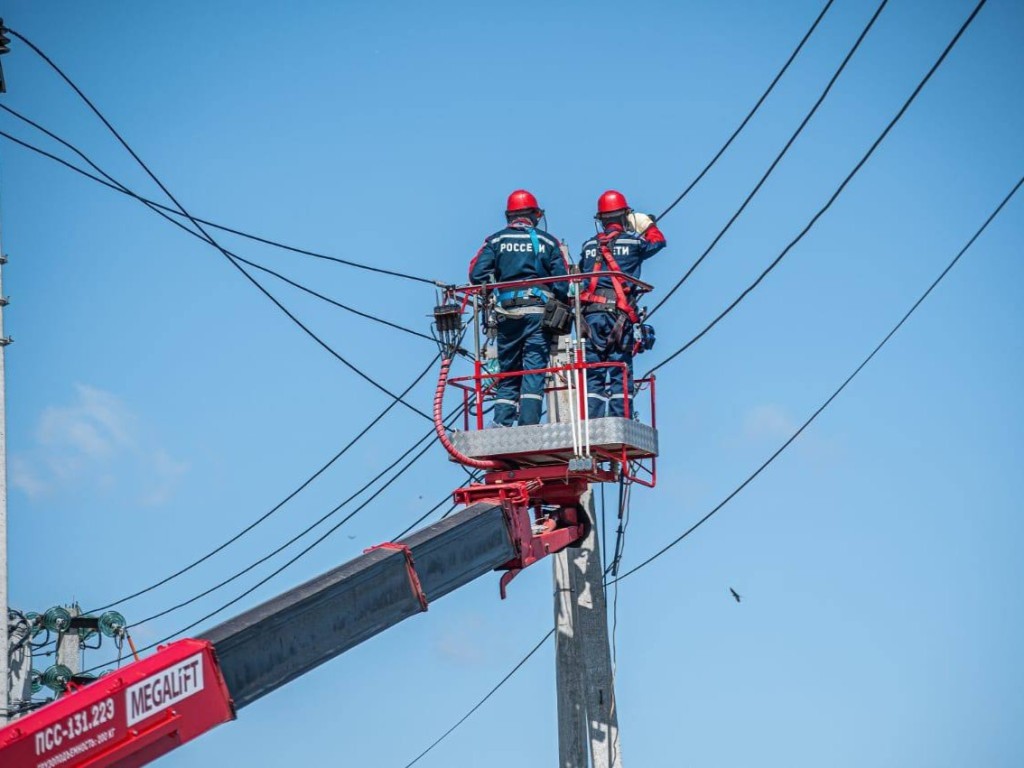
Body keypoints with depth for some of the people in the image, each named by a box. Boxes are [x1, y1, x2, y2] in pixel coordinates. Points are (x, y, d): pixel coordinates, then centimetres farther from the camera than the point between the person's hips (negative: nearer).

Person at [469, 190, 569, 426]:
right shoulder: (547, 241, 8)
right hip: (539, 311, -1)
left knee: (507, 372, 10)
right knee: (534, 370, -5)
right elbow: (561, 281, 3)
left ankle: (502, 423, -1)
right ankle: (529, 423, -15)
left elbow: (477, 275, 0)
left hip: (507, 312, 1)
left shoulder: (496, 240, 10)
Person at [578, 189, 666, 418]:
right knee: (620, 368, -2)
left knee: (593, 371, 3)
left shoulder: (589, 246, 14)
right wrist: (648, 224, 42)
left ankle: (592, 421, -4)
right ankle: (619, 417, -10)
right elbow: (658, 241, 26)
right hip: (620, 313, -3)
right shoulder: (634, 242, 6)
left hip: (592, 312, 3)